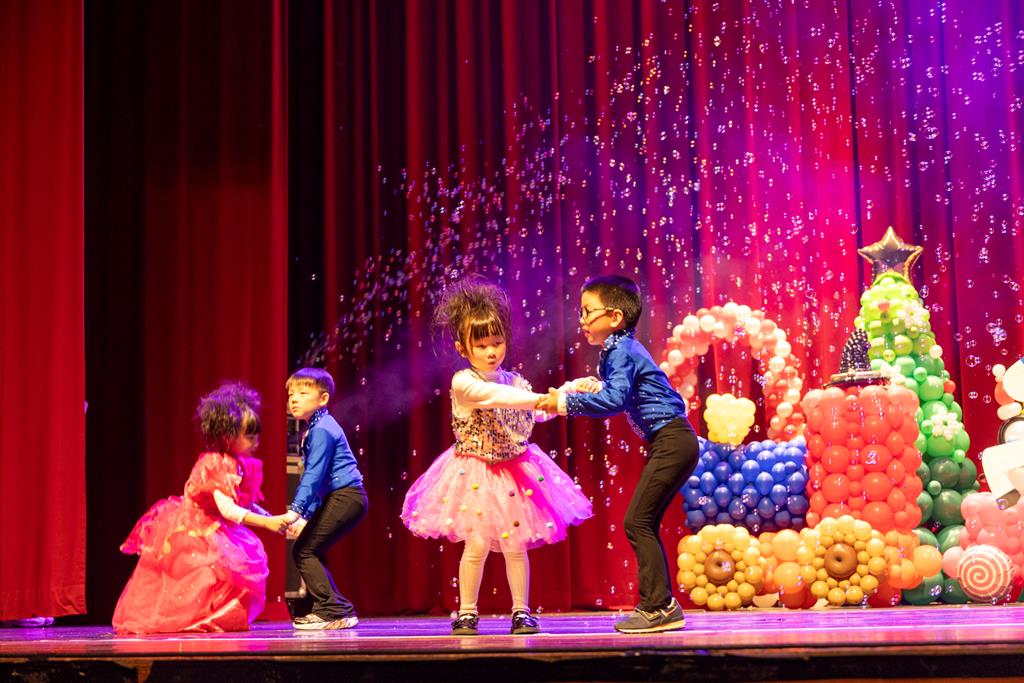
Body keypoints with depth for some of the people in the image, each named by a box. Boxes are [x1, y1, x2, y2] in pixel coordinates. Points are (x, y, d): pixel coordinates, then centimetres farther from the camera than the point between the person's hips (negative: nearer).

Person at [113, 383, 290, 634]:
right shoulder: (217, 465, -26)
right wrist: (266, 522, -39)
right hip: (189, 531, -9)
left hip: (208, 530, 9)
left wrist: (271, 517, -3)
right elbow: (227, 509, -34)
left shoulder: (238, 463, 3)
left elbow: (246, 503, 10)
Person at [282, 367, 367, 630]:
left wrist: (295, 511, -27)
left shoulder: (322, 430, -12)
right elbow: (312, 478, 23)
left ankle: (332, 611, -10)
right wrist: (304, 517, 21)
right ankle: (340, 611, 13)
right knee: (309, 551, 10)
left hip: (345, 497, -10)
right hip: (343, 499, 10)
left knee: (303, 550, -11)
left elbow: (313, 476, -21)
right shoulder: (313, 430, 20)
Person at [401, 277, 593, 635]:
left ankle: (521, 612, 12)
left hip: (514, 469, 4)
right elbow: (497, 397, -27)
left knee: (515, 544, 4)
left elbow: (539, 413, 1)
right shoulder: (463, 382, -12)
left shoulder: (514, 380, 6)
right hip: (475, 472, -4)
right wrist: (543, 398, -36)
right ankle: (467, 613, 8)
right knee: (477, 544, -6)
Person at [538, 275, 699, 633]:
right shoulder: (624, 349, 17)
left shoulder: (621, 352, -13)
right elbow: (622, 397, 23)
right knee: (645, 524, 12)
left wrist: (567, 402, -21)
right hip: (672, 442, 10)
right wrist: (589, 393, 14)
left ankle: (658, 606, -7)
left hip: (671, 441, -10)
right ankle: (662, 606, 15)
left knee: (637, 522, -9)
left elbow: (615, 400, -25)